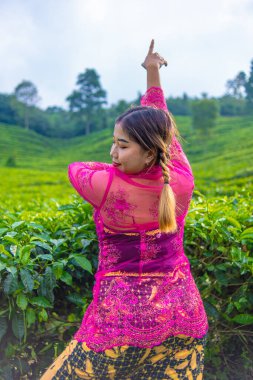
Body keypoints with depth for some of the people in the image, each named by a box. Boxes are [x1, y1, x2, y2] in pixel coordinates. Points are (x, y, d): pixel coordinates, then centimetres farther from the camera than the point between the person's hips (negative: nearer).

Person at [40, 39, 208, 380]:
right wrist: (153, 73, 16)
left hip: (122, 322, -4)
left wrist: (111, 169, 16)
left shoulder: (106, 187, -20)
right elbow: (161, 126, 8)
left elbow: (75, 168, 5)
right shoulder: (183, 182, -9)